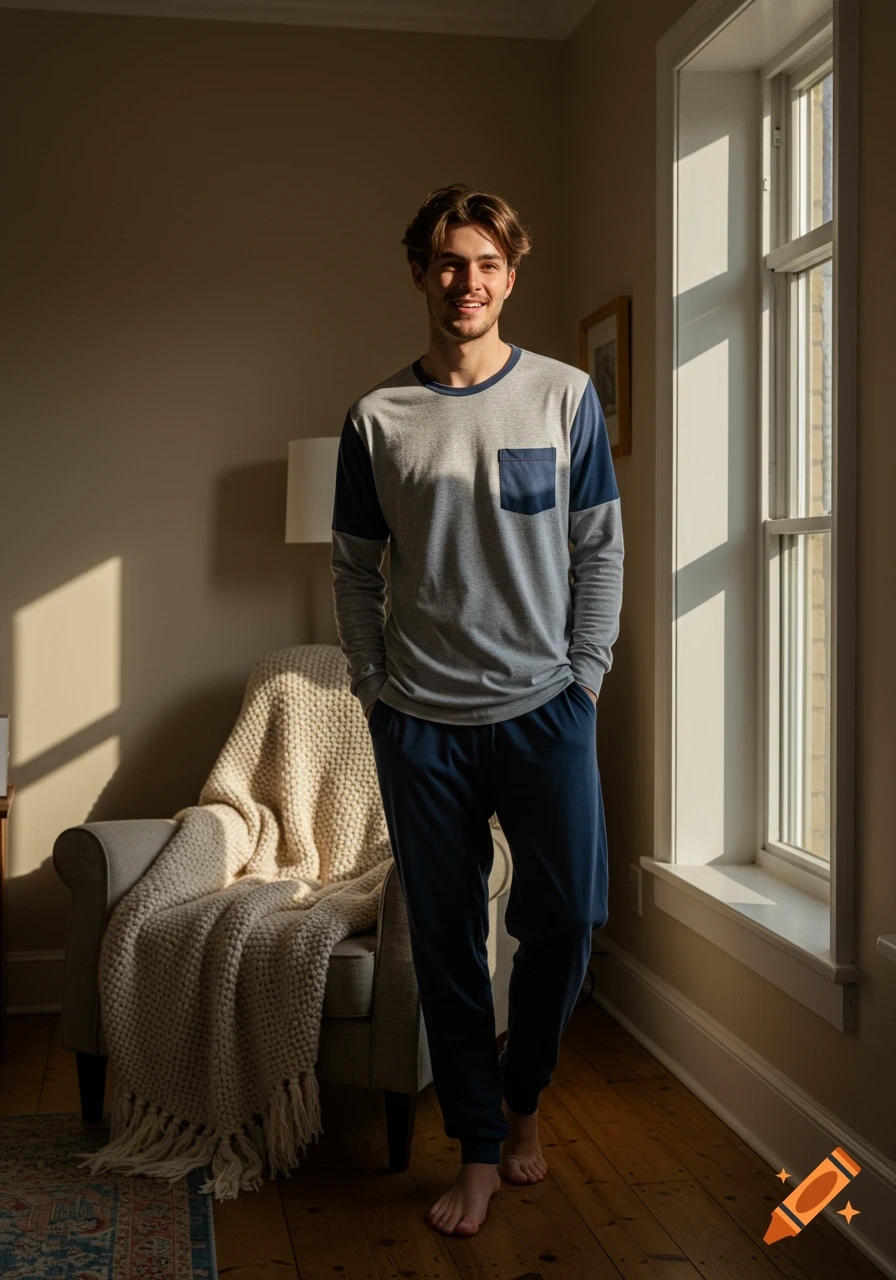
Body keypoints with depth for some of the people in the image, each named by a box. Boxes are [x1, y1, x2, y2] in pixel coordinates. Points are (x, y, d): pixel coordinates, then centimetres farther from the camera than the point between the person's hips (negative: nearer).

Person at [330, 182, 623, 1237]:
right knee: (445, 941, 6)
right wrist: (374, 688, 0)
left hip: (544, 711, 0)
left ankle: (521, 1094, 28)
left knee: (563, 920, 0)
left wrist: (585, 677, -1)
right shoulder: (379, 417, 3)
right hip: (421, 724, 1)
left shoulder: (565, 397, 2)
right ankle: (479, 1147, 21)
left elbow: (601, 553, 4)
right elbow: (353, 569, 7)